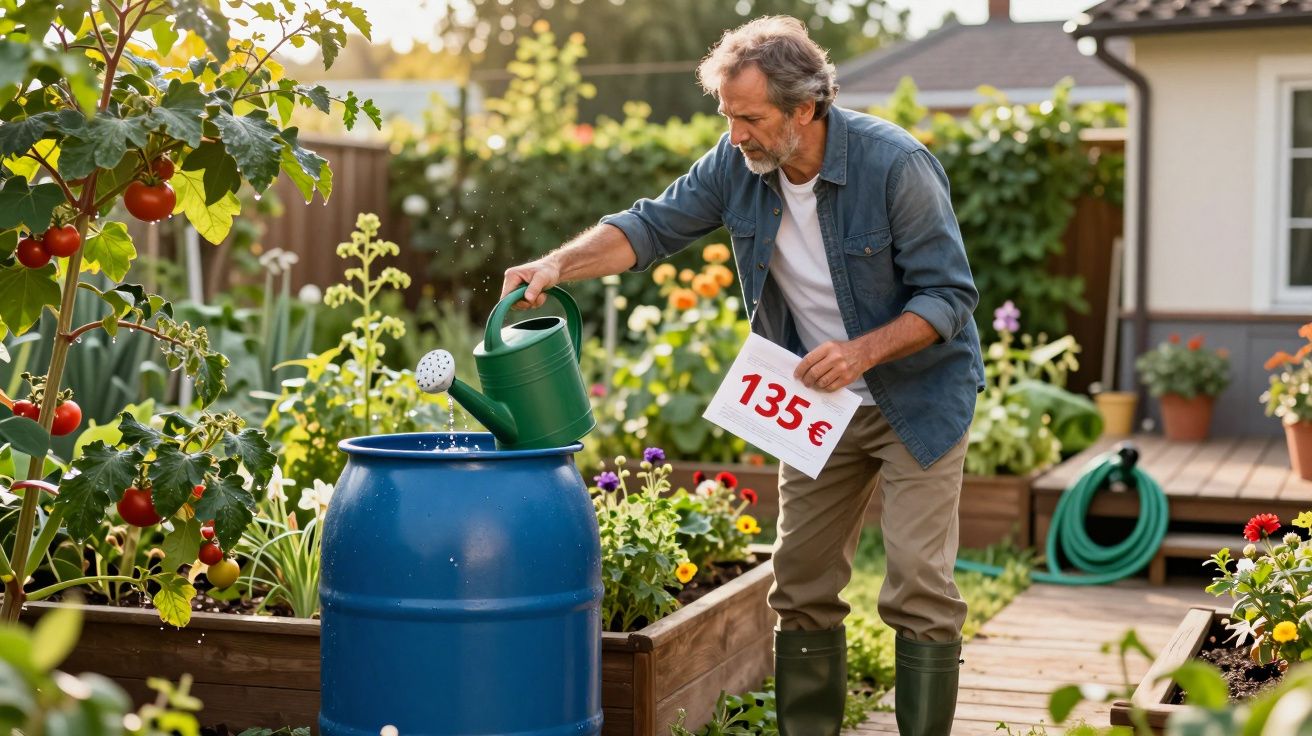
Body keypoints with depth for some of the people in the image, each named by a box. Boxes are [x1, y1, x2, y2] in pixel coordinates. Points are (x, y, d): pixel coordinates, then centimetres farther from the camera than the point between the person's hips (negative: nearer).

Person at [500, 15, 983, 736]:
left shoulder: (895, 164, -23)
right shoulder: (739, 164, -8)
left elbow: (948, 295, -18)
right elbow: (653, 225, -3)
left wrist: (863, 350, -31)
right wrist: (559, 263, -18)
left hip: (919, 394, -5)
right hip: (820, 402, 5)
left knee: (919, 588, -8)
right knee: (801, 584, 8)